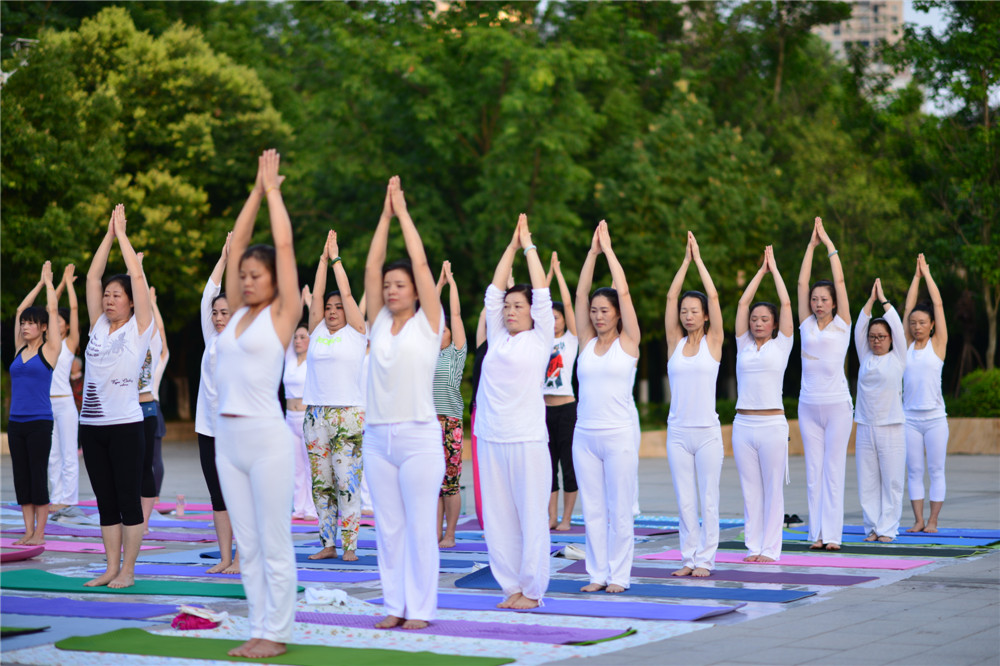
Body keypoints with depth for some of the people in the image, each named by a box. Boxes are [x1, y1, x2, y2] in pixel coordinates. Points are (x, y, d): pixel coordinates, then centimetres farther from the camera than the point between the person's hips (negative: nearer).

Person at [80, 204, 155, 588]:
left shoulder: (139, 328, -1)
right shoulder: (98, 326, 12)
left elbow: (138, 276, -5)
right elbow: (92, 277, 12)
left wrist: (122, 234, 1)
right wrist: (108, 235, 10)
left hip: (125, 425, -6)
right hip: (92, 424, 6)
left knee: (128, 500, -2)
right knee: (106, 502, 9)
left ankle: (127, 571, 3)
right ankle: (111, 568, 14)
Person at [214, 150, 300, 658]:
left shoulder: (282, 313, -3)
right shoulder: (238, 312, 13)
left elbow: (283, 245, -6)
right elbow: (236, 244, 14)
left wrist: (274, 191, 3)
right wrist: (256, 190, 15)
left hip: (266, 437, -7)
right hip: (227, 438, 7)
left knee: (274, 545, 0)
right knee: (247, 545, 11)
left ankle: (276, 633, 7)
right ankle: (258, 629, 17)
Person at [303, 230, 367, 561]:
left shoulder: (356, 332, 3)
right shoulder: (317, 332, 13)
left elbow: (347, 293, -1)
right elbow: (317, 295, 8)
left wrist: (336, 259, 5)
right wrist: (323, 258, 9)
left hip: (349, 414, -5)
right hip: (316, 414, 5)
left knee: (348, 481, -8)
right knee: (321, 483, 6)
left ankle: (350, 545, -5)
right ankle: (328, 543, 12)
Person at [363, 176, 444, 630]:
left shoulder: (427, 323, 0)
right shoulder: (379, 323, 11)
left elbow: (421, 263, -5)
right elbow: (371, 266, 7)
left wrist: (403, 212, 1)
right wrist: (385, 214, 6)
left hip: (418, 437, -5)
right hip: (378, 436, 5)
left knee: (420, 526, -2)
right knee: (387, 527, 7)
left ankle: (421, 607, 3)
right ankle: (395, 605, 14)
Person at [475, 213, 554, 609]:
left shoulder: (539, 339, 3)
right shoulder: (497, 338, 14)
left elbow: (541, 292, 0)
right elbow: (494, 291, 15)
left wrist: (529, 246, 8)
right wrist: (512, 246, 17)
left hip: (527, 439, -5)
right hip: (491, 438, 5)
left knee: (532, 516, -2)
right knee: (497, 517, 6)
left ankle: (532, 590, 3)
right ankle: (511, 586, 14)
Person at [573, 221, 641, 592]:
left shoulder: (628, 341, 0)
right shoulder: (587, 341, 10)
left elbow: (623, 292, -7)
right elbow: (580, 293, 5)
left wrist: (608, 249, -2)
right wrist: (592, 251, 3)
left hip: (619, 434, -4)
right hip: (585, 434, 4)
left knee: (619, 509, -1)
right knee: (593, 509, 6)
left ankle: (619, 575, 6)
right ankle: (598, 574, 13)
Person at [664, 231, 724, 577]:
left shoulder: (713, 342, 1)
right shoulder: (675, 342, 8)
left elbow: (713, 296, -6)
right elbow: (671, 296, 3)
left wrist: (699, 259, -1)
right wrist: (685, 260, 3)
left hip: (706, 431, -3)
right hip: (677, 431, 3)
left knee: (708, 500, 1)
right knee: (685, 501, 6)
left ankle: (705, 559, 7)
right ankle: (689, 557, 13)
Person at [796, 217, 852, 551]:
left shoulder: (841, 325, 1)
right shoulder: (806, 325, 9)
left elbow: (840, 281, -3)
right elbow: (802, 283, 6)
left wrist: (829, 243, 2)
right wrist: (811, 244, 6)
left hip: (836, 404, -3)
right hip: (808, 405, 3)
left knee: (833, 469, -3)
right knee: (813, 470, 4)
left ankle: (832, 533, -1)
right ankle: (816, 532, 7)